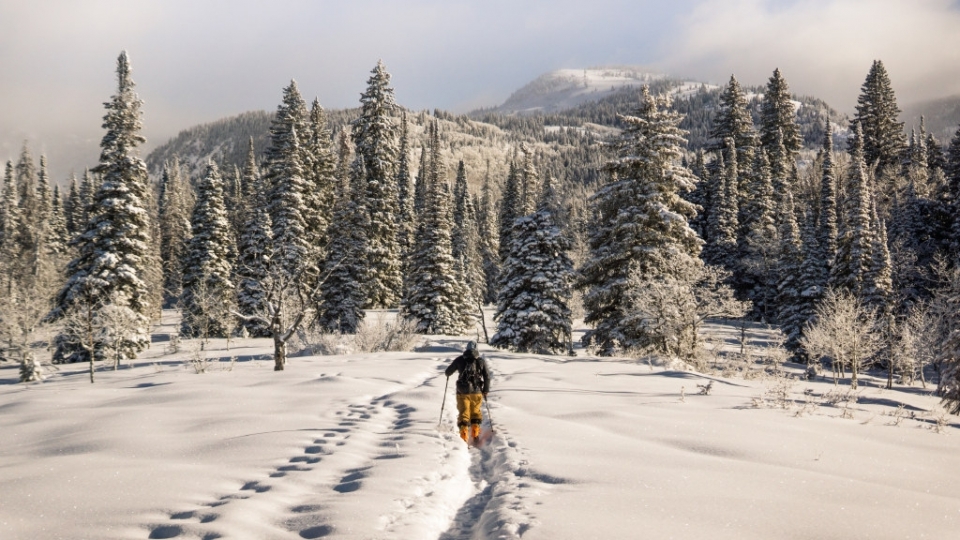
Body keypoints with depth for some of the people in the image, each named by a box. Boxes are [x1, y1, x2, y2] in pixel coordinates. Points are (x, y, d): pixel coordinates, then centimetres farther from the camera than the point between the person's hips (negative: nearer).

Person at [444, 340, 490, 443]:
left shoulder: (460, 359, 1)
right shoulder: (481, 361, 2)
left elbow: (448, 371, 10)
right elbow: (487, 377, 1)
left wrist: (448, 375, 34)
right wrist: (485, 391, 11)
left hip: (462, 391, -1)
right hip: (476, 392, 1)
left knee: (463, 413, 4)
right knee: (476, 412, 20)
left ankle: (464, 436, -7)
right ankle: (475, 433, 18)